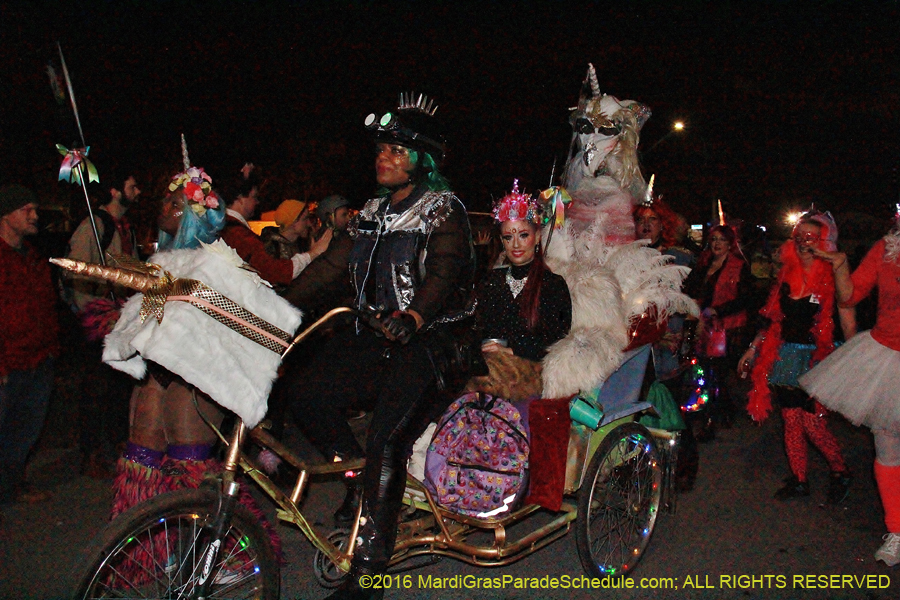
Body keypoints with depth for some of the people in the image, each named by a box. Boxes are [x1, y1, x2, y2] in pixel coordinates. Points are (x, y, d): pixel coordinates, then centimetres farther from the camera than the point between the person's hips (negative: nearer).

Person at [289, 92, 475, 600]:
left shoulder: (444, 211, -6)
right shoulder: (373, 215, 16)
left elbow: (443, 275, -21)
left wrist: (413, 317, -40)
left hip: (432, 339, -7)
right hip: (379, 334, 7)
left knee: (386, 440, -21)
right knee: (309, 394, -15)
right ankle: (361, 480, 9)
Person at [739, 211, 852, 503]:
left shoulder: (833, 277, -6)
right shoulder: (786, 274, 9)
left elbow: (846, 318, -7)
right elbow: (773, 316, 14)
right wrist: (754, 347, 13)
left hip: (815, 358, -5)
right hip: (784, 356, 5)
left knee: (812, 422, -7)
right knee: (791, 421, 7)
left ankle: (840, 473, 17)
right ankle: (798, 481, 18)